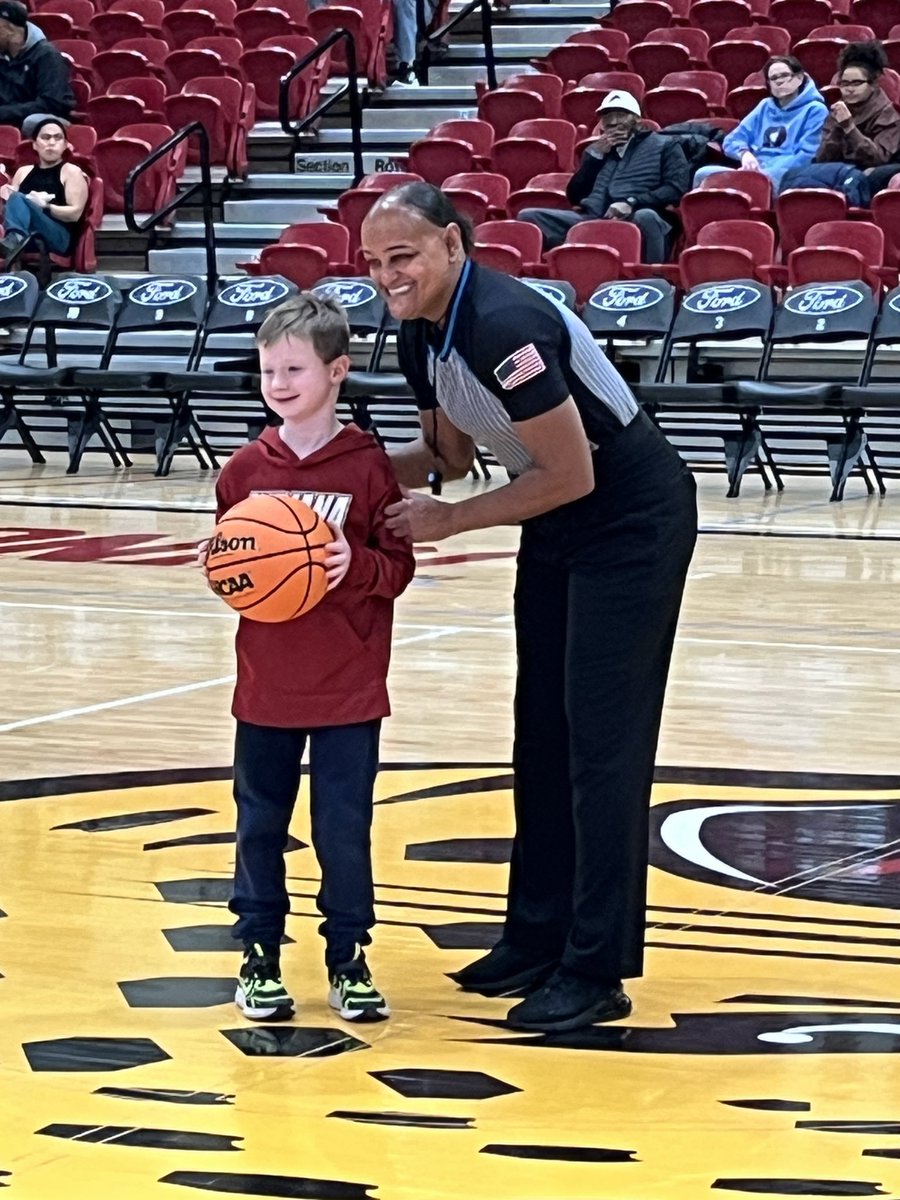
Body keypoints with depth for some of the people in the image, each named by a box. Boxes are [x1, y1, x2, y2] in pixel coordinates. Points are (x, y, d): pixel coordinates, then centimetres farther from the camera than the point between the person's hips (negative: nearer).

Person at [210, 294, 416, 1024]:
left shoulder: (369, 466, -7)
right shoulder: (247, 469, 2)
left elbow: (399, 567, -5)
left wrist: (357, 565, -24)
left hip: (349, 692, -3)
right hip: (266, 687, 3)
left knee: (345, 828, 3)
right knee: (260, 824, 8)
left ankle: (349, 963, 15)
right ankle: (260, 959, 19)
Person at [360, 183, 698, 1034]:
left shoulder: (504, 325, -29)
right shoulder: (420, 335, -1)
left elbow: (570, 475, -26)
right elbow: (448, 454, 12)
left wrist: (451, 521, -18)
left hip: (632, 519, -9)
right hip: (558, 526, 9)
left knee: (601, 742, -9)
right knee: (542, 733, 13)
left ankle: (595, 972, -6)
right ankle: (538, 937, 23)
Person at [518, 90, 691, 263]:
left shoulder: (663, 146, 17)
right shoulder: (598, 150, 31)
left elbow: (676, 189, 1)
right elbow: (574, 197, 20)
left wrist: (631, 202, -13)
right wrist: (594, 155, 10)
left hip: (634, 222, -4)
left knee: (645, 217, -42)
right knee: (530, 216, -18)